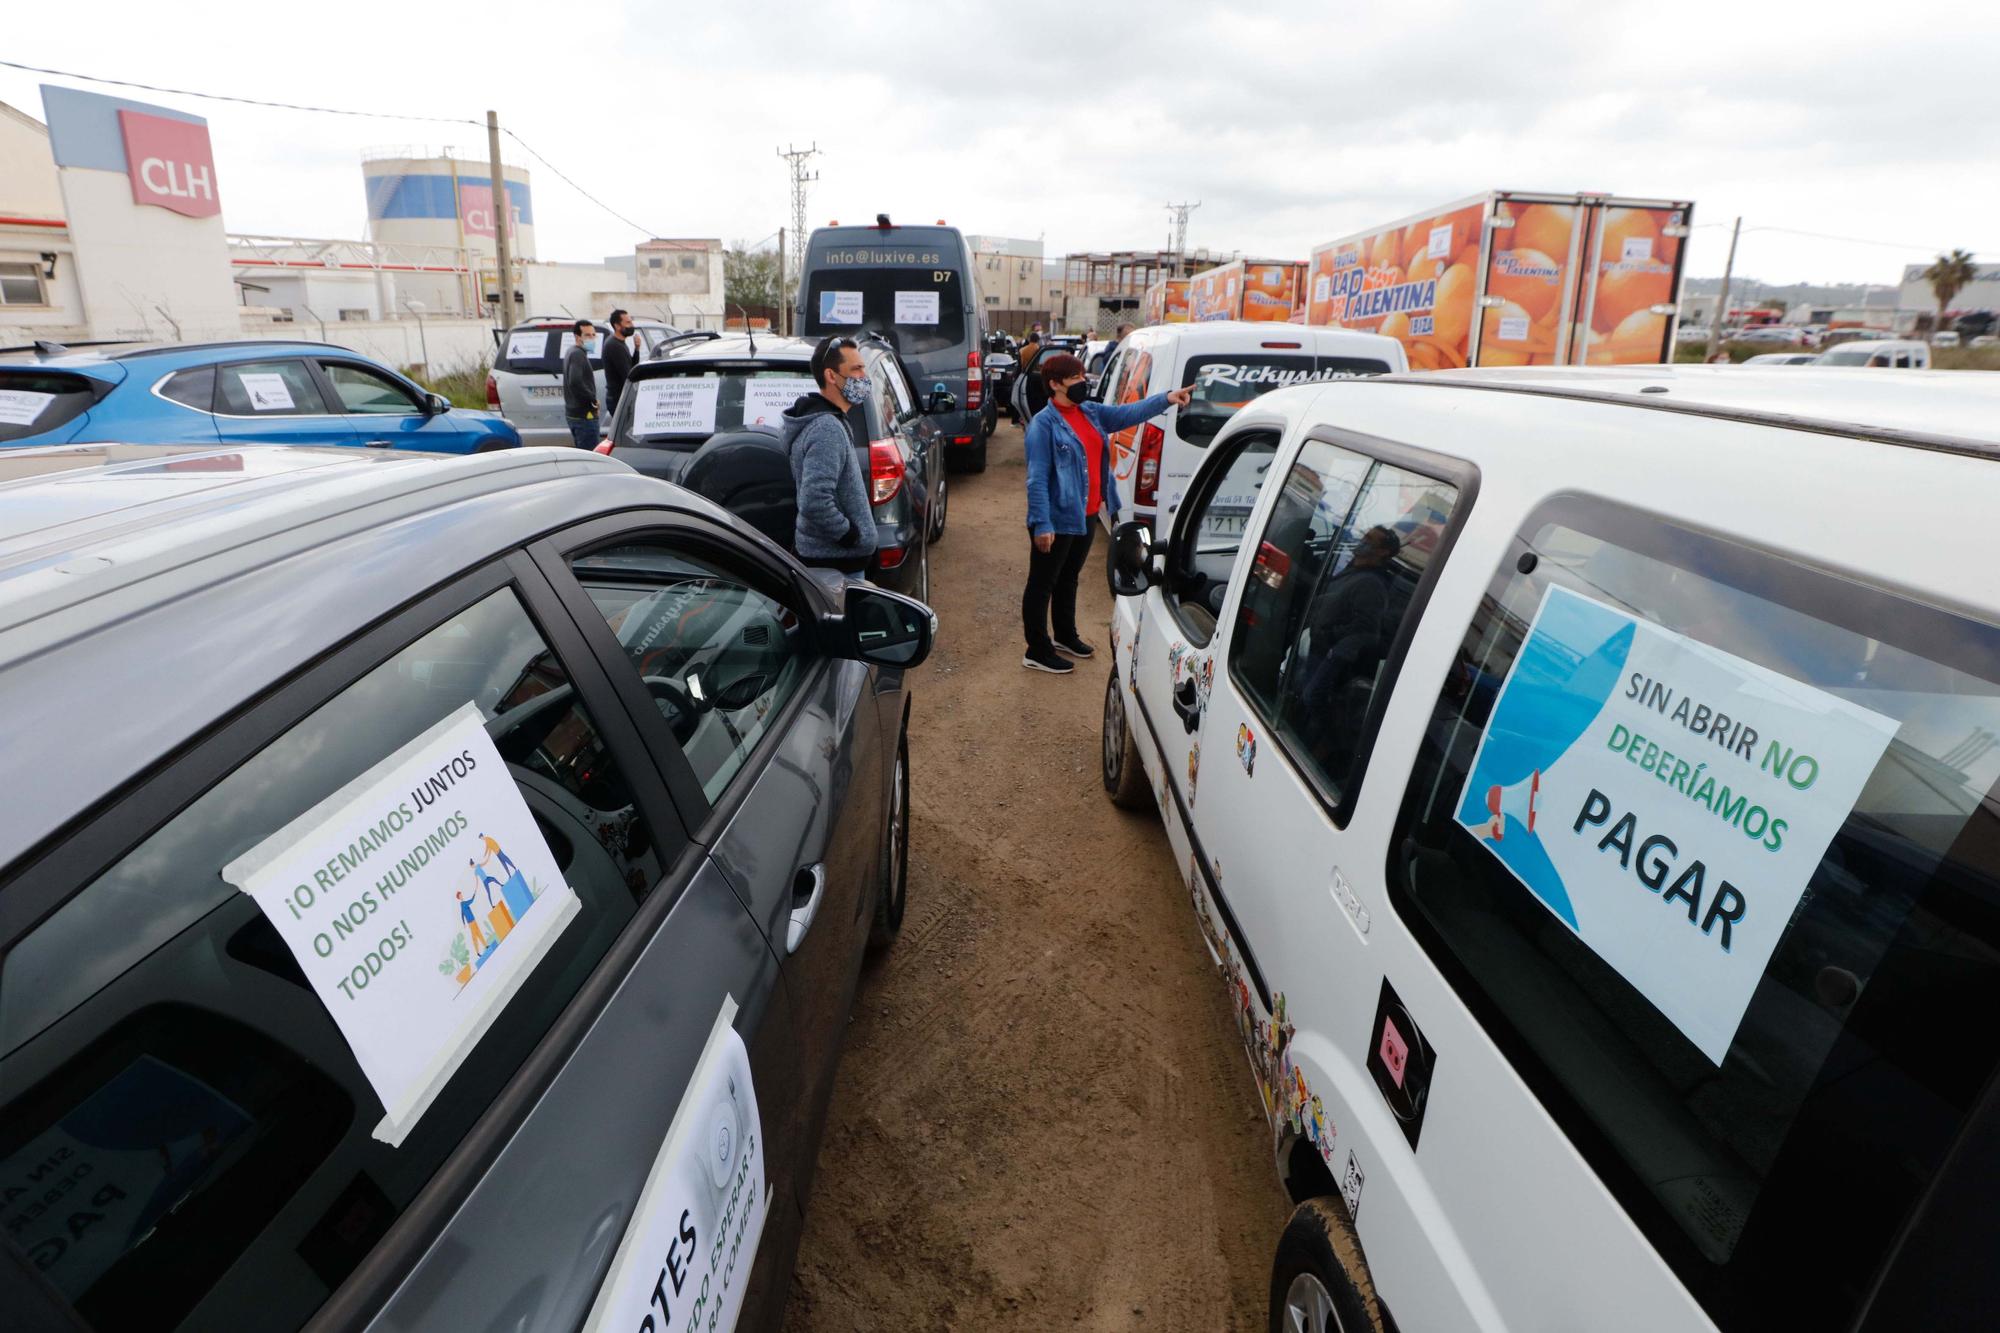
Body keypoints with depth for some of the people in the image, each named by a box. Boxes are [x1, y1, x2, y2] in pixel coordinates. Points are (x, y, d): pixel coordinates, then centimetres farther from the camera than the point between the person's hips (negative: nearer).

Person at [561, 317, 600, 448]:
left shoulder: (573, 352, 17)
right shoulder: (578, 354, -15)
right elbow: (575, 383, -29)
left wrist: (591, 399, 13)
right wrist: (593, 399, -18)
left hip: (573, 413, 10)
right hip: (584, 414, -10)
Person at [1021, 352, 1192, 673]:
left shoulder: (1091, 412, 8)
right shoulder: (1044, 424, -16)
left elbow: (1127, 413, 2)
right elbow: (1037, 478, -20)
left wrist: (1166, 399, -12)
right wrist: (1042, 524, -24)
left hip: (1086, 515, 8)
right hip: (1057, 520, -8)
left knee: (1069, 577, 23)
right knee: (1042, 584, 4)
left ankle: (1065, 635, 41)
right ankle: (1037, 652, 13)